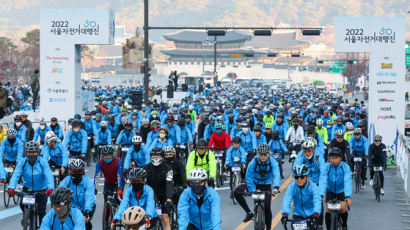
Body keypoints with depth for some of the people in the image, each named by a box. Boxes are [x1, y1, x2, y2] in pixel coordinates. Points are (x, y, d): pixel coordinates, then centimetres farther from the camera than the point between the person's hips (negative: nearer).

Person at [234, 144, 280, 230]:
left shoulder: (272, 162, -22)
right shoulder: (253, 162, -23)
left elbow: (276, 174, -34)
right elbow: (249, 177, -21)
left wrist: (276, 187, -52)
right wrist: (252, 191, -32)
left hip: (266, 185, 0)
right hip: (254, 183, 1)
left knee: (267, 207, -5)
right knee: (236, 192, -21)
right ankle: (249, 213, -10)